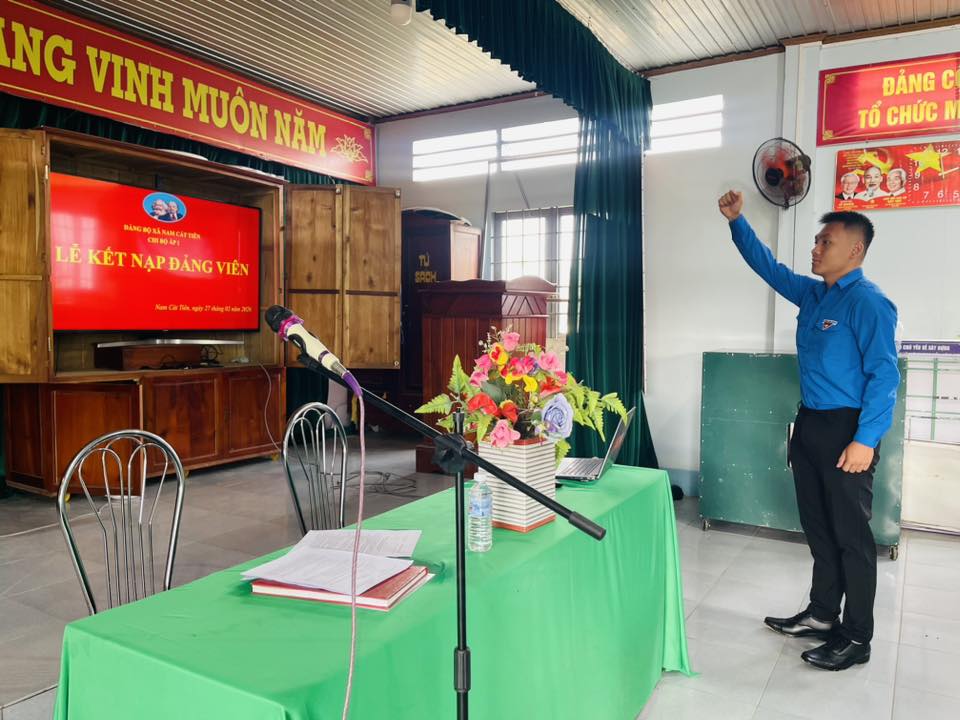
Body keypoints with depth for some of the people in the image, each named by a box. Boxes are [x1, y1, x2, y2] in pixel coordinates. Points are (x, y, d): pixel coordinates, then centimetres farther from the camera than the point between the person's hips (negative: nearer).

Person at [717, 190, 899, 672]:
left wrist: (865, 440, -22)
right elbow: (769, 267, 20)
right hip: (810, 425, 8)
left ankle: (856, 638, 16)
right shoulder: (812, 294, 9)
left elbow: (884, 375, -18)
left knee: (851, 536, 2)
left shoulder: (868, 303, -14)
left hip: (846, 432, -8)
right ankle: (822, 614, 32)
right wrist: (736, 221, 12)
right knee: (818, 528, 17)